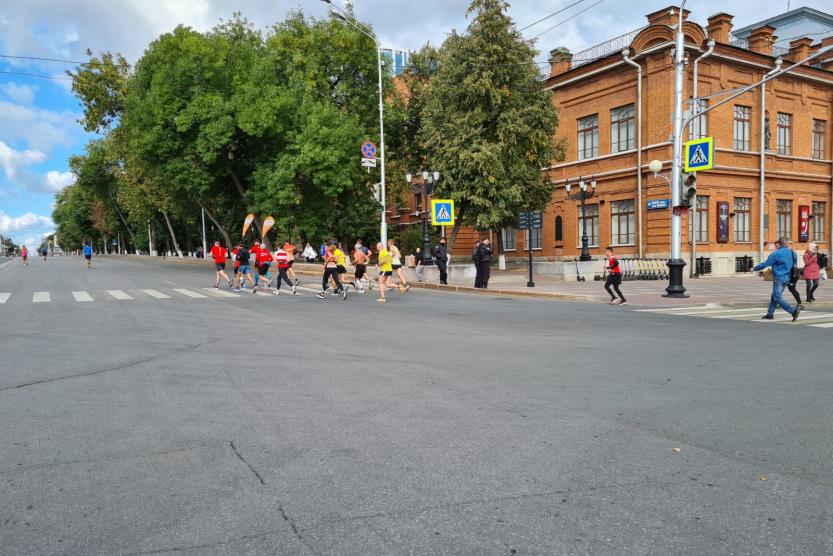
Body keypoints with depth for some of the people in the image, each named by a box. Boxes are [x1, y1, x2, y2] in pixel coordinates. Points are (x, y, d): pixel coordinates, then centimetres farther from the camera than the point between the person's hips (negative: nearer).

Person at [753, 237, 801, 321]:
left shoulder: (776, 253, -14)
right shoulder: (791, 252, 6)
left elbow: (766, 264, -9)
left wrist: (755, 268, 3)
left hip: (779, 278, -8)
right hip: (787, 277, 8)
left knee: (777, 298, -4)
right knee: (775, 296, 16)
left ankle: (793, 311, -15)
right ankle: (770, 314, 21)